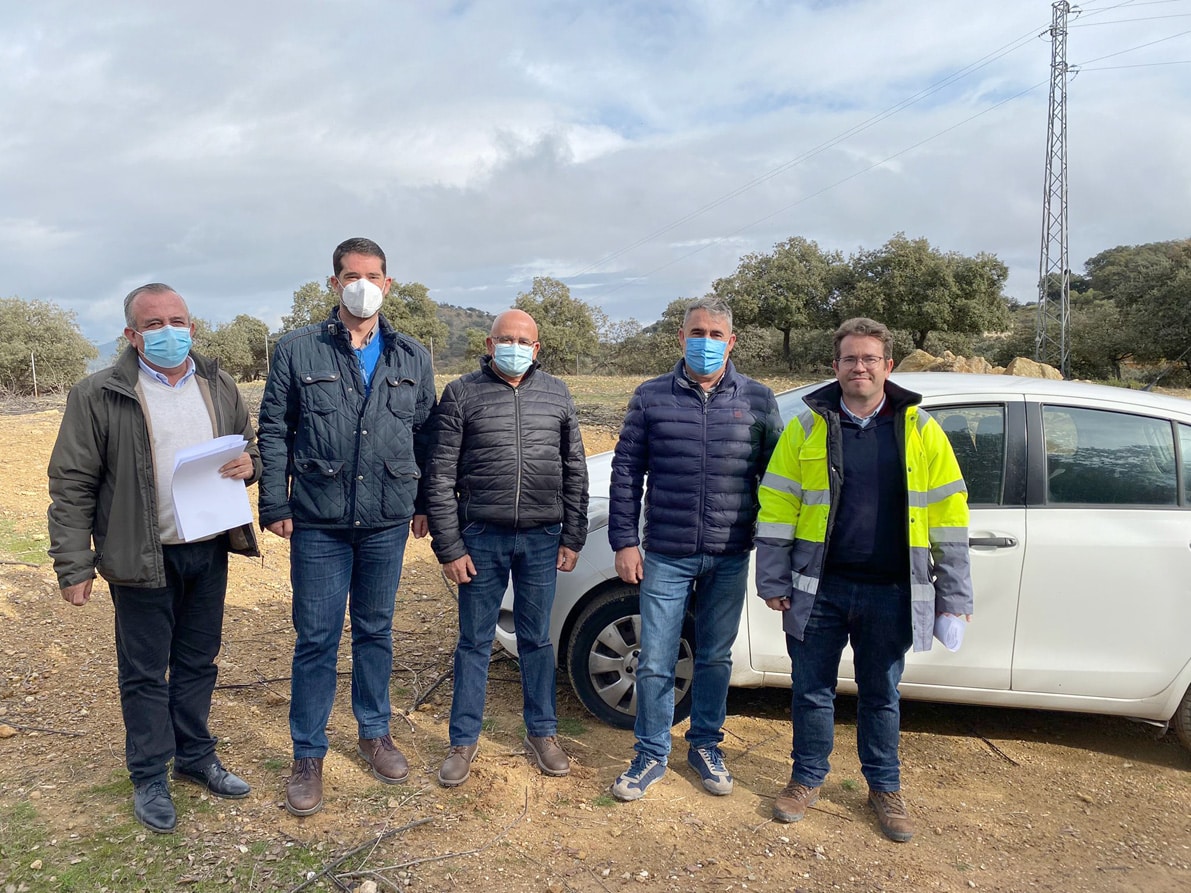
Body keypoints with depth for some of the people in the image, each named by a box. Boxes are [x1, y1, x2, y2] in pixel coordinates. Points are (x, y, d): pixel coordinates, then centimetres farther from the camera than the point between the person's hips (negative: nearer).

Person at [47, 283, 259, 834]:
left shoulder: (219, 388, 6)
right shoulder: (98, 396, -8)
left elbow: (251, 444, 17)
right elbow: (72, 485, -7)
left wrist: (250, 462, -8)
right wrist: (74, 566, -9)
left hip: (209, 549, 4)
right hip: (142, 557, -4)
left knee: (198, 662, 17)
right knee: (145, 671, 9)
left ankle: (195, 757, 35)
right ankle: (149, 777, 27)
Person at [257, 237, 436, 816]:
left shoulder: (412, 358, 7)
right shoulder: (297, 351, 0)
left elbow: (425, 436, 11)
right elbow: (273, 431, 1)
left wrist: (425, 504, 10)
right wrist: (274, 504, -4)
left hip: (387, 523, 2)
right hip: (318, 524, -2)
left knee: (376, 631, 15)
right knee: (316, 639, 5)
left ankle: (374, 733, 33)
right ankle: (308, 756, 20)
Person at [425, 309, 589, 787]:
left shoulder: (557, 394, 5)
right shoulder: (462, 393, -3)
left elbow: (575, 471, 8)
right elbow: (440, 477, -4)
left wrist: (573, 537, 4)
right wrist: (449, 547, -8)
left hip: (542, 539, 2)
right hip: (482, 537, -2)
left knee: (537, 640, 14)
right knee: (474, 642, 9)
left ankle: (541, 733, 29)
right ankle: (464, 740, 25)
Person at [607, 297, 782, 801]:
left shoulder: (757, 400, 2)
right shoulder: (651, 397, 1)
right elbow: (626, 471, 2)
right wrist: (624, 542, -2)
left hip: (729, 558, 1)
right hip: (665, 556, -1)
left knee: (715, 658, 15)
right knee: (655, 662, 4)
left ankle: (705, 745, 34)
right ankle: (652, 755, 23)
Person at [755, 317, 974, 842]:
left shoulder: (920, 430, 2)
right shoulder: (808, 428, 1)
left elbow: (948, 515, 3)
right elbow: (777, 507, 1)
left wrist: (954, 595, 1)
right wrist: (773, 581, -1)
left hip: (891, 592, 0)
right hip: (819, 588, 0)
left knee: (881, 695, 15)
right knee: (812, 690, 11)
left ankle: (885, 788, 33)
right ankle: (808, 778, 31)